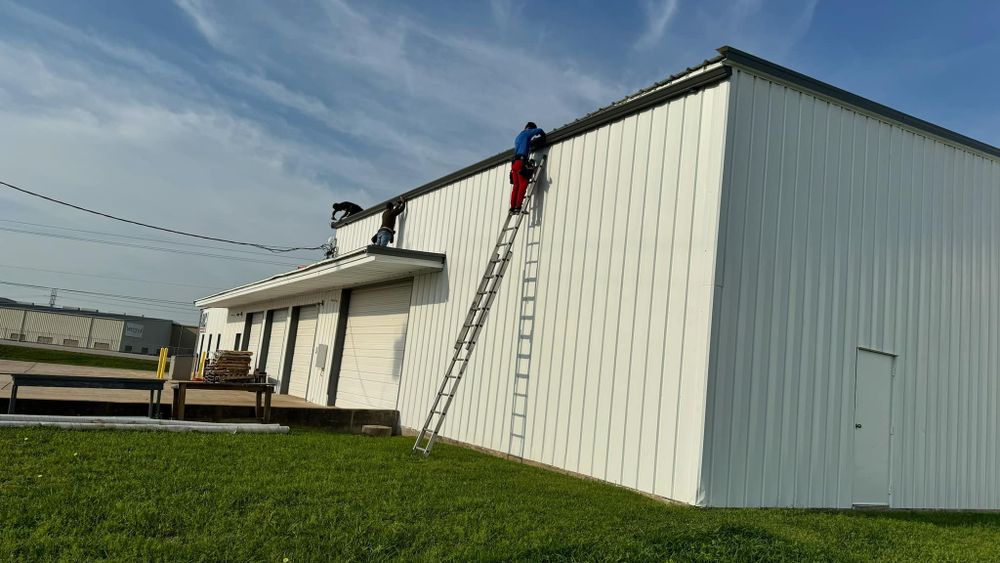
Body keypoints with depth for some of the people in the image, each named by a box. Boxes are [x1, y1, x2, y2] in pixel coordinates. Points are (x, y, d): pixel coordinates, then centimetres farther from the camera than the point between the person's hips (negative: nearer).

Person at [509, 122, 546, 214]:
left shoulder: (518, 137, 30)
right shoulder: (526, 133, 8)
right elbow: (540, 131, 5)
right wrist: (543, 137, 23)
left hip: (514, 162, 8)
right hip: (521, 161, -8)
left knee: (516, 186, 5)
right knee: (523, 184, -13)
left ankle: (512, 207, -2)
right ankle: (518, 207, -23)